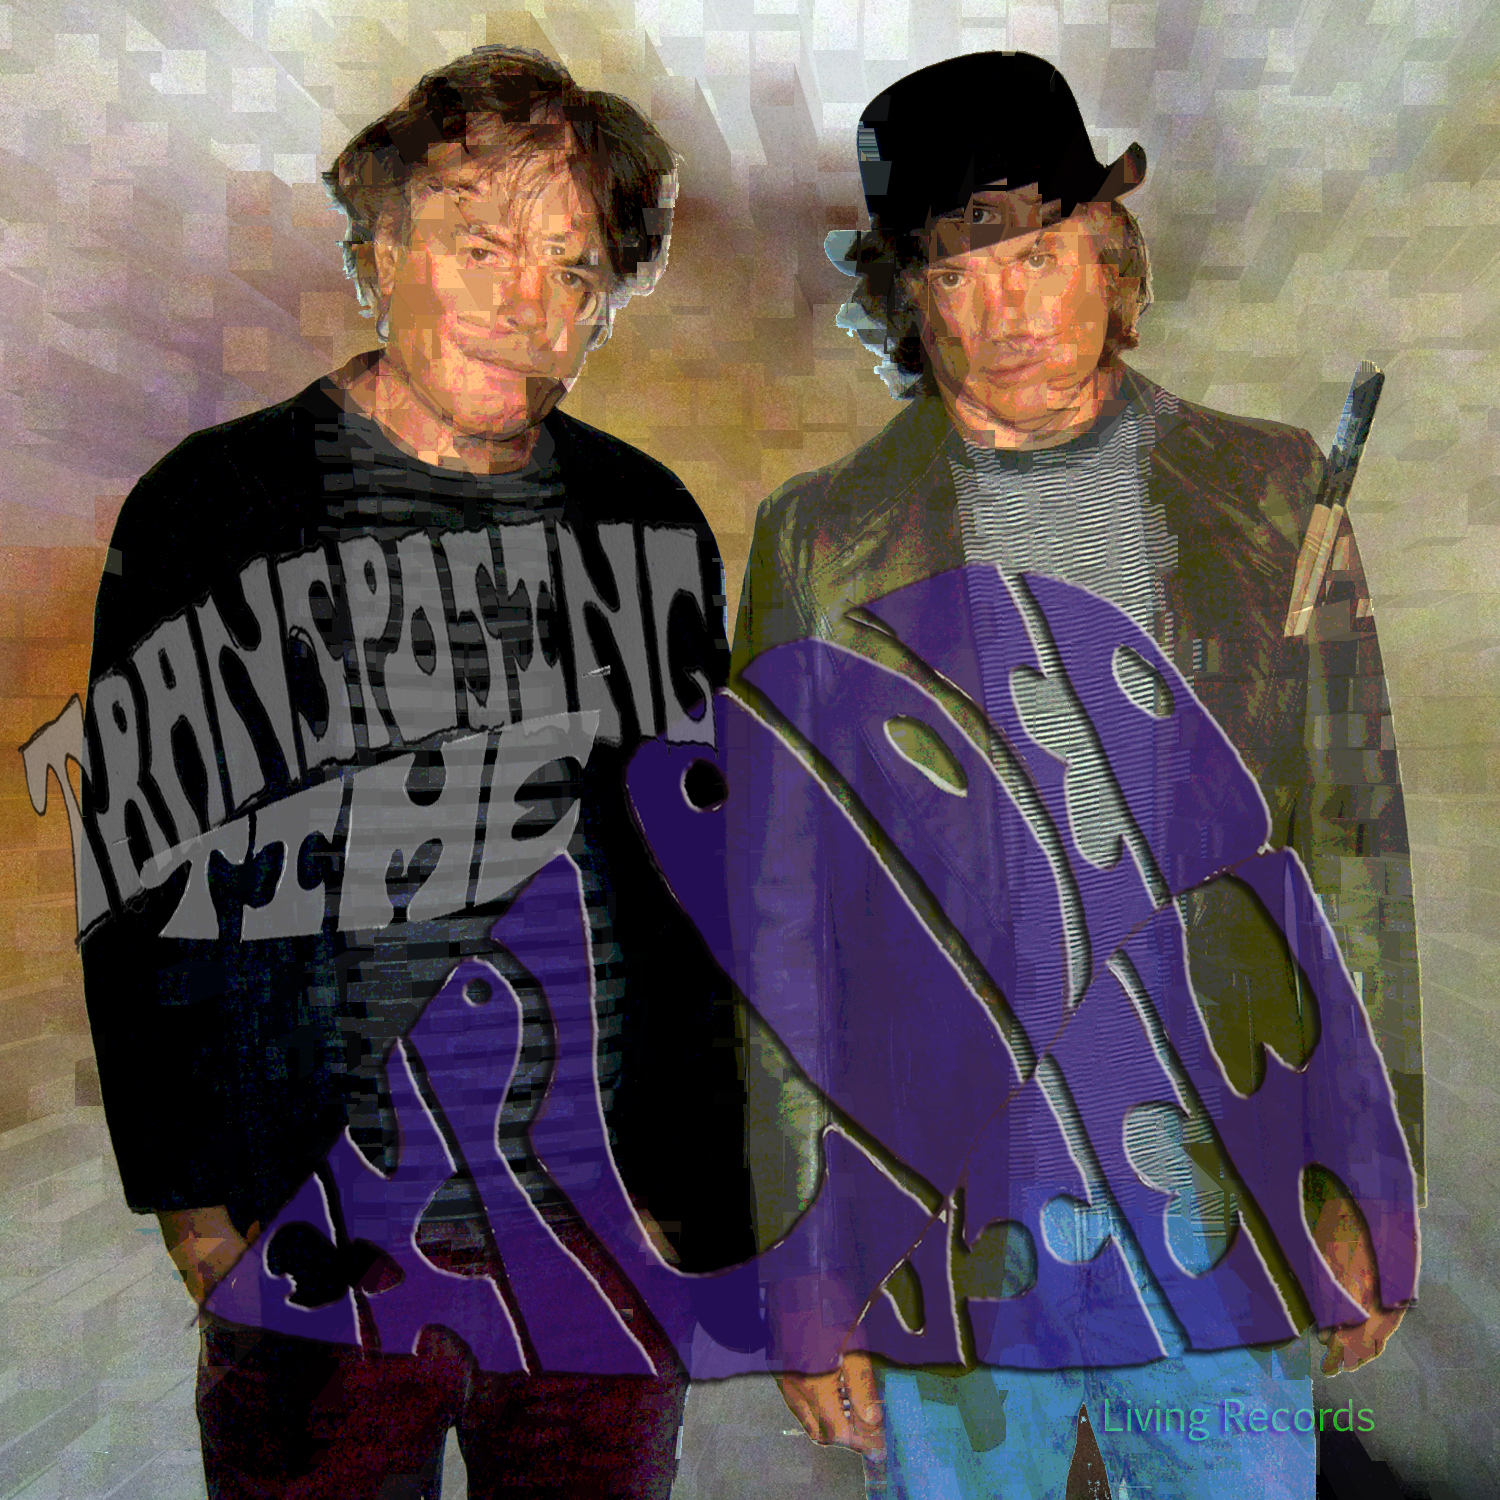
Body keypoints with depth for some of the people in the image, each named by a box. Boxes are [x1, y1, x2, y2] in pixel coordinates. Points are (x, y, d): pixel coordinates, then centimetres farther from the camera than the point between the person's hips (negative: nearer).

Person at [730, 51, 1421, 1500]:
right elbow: (782, 930, -3)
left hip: (1225, 1218, 2)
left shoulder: (1272, 493, 2)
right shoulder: (823, 542, -4)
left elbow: (1353, 846, 5)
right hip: (949, 1240, -1)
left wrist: (1368, 1186, 4)